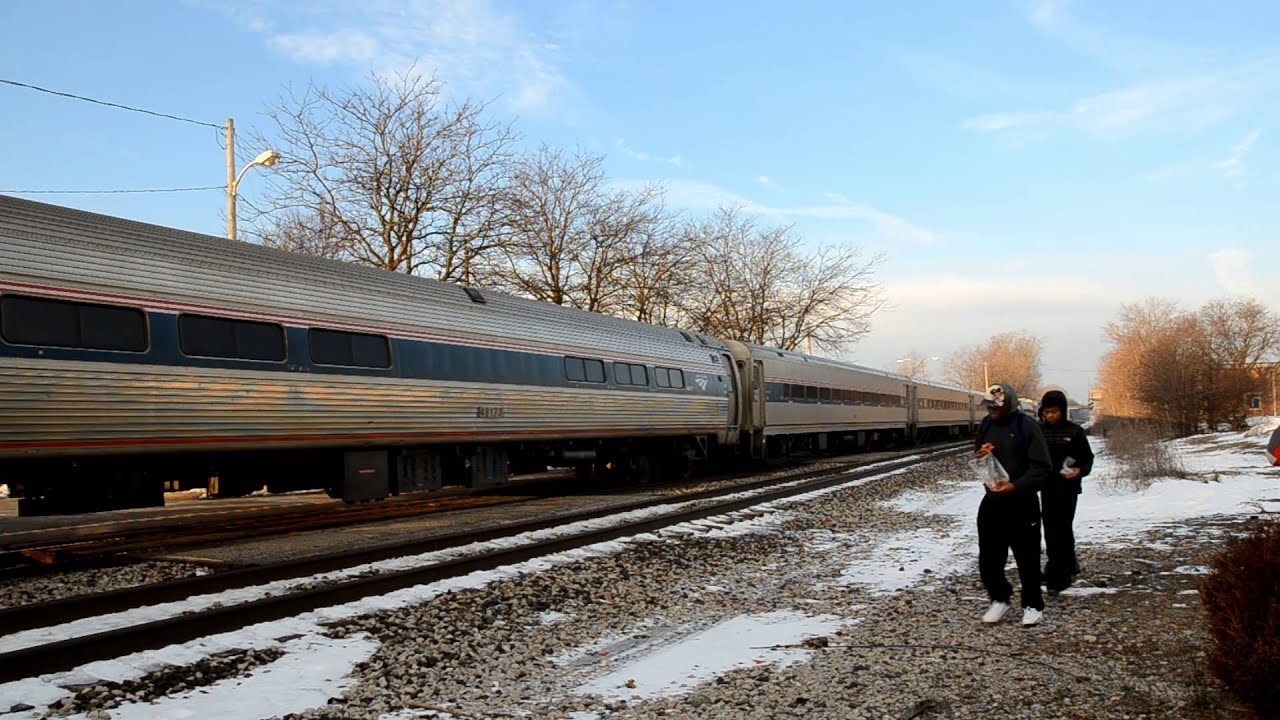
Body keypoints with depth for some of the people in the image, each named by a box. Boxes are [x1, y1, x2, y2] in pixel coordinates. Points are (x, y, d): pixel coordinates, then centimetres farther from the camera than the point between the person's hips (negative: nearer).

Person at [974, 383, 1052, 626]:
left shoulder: (1027, 427, -12)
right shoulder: (986, 425, 6)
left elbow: (1041, 467, -14)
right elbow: (976, 455, 19)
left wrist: (1016, 486, -25)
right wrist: (978, 456, -6)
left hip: (1022, 504, -5)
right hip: (992, 501, 5)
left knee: (1027, 558, 5)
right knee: (988, 558, 5)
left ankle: (1033, 605, 21)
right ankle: (1000, 598, 25)